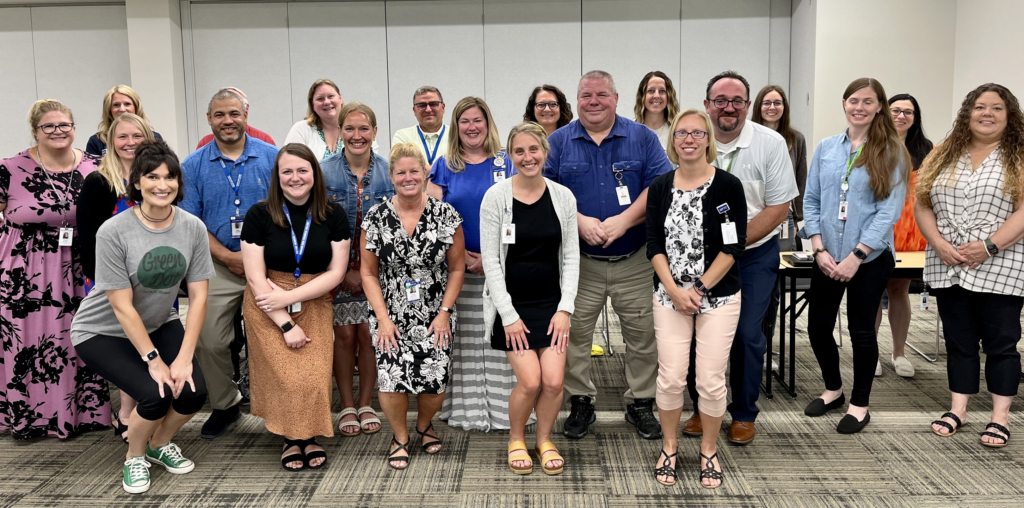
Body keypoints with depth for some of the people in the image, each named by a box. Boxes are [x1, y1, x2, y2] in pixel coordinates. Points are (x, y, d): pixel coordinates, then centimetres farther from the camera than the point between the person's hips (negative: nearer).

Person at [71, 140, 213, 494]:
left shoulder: (193, 228, -12)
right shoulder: (113, 232, -23)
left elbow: (198, 297, -11)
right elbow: (122, 307, -21)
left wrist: (184, 357, -18)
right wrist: (154, 360, -21)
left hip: (160, 324, 4)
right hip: (103, 332, -4)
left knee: (194, 392, -15)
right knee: (155, 395, -23)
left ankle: (160, 444, 19)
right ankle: (134, 458, 10)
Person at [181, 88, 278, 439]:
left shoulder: (272, 157, 0)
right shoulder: (194, 166, 4)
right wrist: (227, 256, -10)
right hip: (218, 268, 2)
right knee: (211, 342, 5)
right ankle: (224, 405, 26)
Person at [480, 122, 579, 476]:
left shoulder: (563, 197, 1)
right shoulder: (496, 197, -7)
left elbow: (571, 257, 4)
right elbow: (490, 261, -8)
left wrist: (565, 308, -4)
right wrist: (509, 315, -11)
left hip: (551, 304, 3)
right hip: (511, 306, -2)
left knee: (554, 381, -6)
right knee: (530, 381, -10)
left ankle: (544, 440, 22)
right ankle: (516, 440, 19)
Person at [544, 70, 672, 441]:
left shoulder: (642, 137, 3)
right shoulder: (559, 141, 5)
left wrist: (624, 221, -17)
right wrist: (579, 221, -16)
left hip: (635, 260, 0)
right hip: (579, 261, 0)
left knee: (643, 334, 6)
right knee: (573, 333, 4)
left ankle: (641, 403, 22)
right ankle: (581, 403, 21)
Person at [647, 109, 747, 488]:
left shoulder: (728, 186, -6)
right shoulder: (659, 187, 3)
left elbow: (734, 246, -9)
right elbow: (654, 244, 0)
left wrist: (699, 289, -13)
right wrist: (674, 290, -12)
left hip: (718, 297, -2)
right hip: (670, 295, 2)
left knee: (711, 380, 3)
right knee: (670, 377, 3)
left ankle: (709, 451, 23)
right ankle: (669, 448, 23)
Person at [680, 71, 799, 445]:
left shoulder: (771, 144, -7)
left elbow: (778, 208, -9)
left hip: (755, 254, -2)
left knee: (747, 334, -3)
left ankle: (744, 415, 16)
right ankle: (703, 409, 23)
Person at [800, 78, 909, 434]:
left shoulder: (890, 152, -4)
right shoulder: (826, 148, 5)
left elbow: (890, 209, -10)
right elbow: (811, 200, 5)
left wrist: (856, 256, -16)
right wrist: (820, 249, -6)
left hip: (870, 258, -3)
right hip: (827, 256, 3)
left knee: (861, 329, 6)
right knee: (818, 327, 7)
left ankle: (860, 404, 24)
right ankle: (833, 390, 32)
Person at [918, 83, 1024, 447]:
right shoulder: (943, 156, 11)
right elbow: (922, 204, 6)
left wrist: (989, 246, -20)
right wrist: (939, 244, -9)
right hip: (949, 268, 3)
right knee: (959, 341, 11)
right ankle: (957, 410, 21)